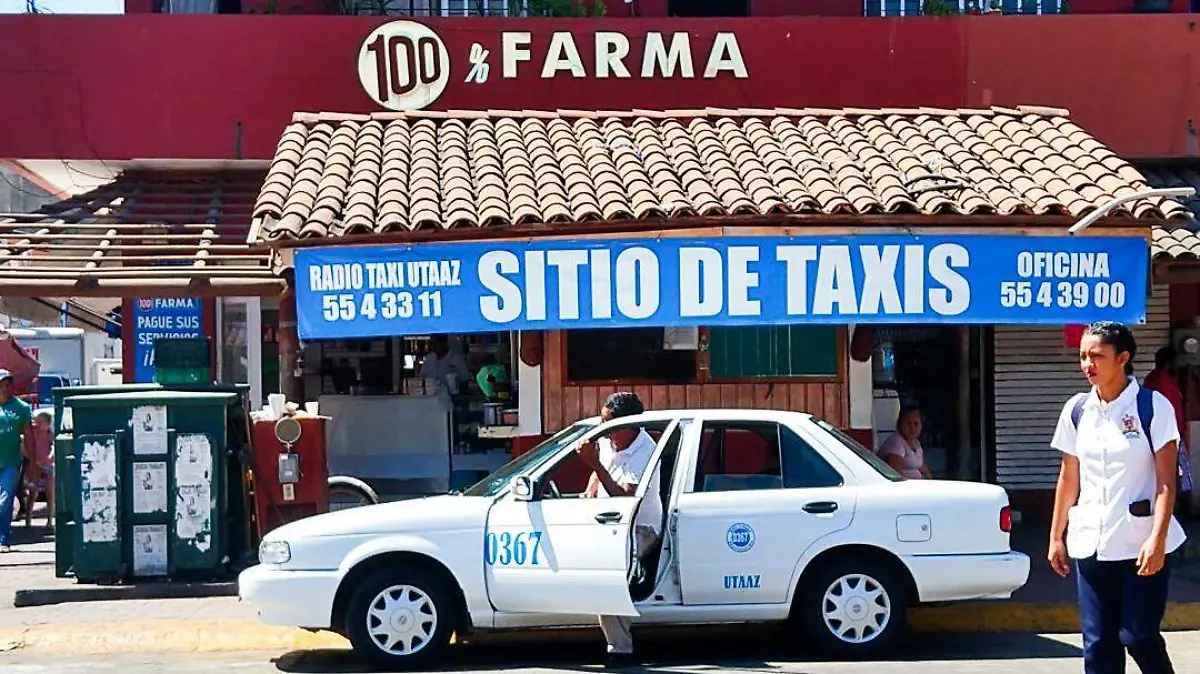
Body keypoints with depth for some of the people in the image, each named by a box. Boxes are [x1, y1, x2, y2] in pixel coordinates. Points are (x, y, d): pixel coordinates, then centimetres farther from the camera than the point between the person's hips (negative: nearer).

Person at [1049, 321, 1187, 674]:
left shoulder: (1153, 406, -6)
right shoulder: (1077, 410, 7)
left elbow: (1166, 482, -9)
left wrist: (1157, 539, -17)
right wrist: (1056, 536, 13)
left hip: (1140, 542, -4)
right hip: (1091, 543, 4)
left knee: (1139, 638, -3)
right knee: (1098, 643, 5)